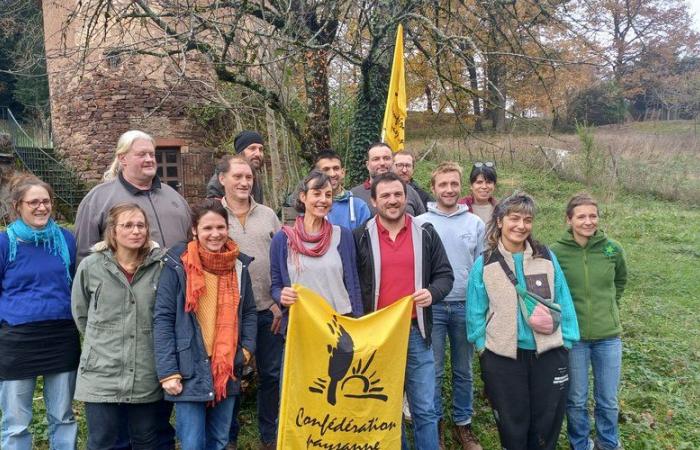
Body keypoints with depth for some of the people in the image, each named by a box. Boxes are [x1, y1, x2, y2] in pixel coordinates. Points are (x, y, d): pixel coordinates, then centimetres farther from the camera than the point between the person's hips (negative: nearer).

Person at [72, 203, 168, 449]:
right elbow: (81, 314, 9)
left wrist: (146, 337, 4)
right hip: (101, 374, -1)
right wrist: (103, 338, 9)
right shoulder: (91, 266, -4)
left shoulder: (159, 266, -5)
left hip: (147, 376, 1)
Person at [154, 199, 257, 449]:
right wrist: (168, 372, -14)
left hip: (227, 371, 4)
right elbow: (162, 319, -10)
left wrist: (246, 349, -2)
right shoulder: (178, 265, -9)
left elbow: (249, 312, 13)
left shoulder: (238, 264, 5)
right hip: (190, 371, -4)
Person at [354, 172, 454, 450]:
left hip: (416, 332, 1)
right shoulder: (360, 237, 0)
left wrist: (433, 293, -13)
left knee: (425, 409, 6)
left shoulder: (426, 234, 4)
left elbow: (445, 275, 8)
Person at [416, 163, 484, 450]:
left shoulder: (475, 223, 4)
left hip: (466, 306, 2)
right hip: (432, 306, -2)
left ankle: (463, 423, 28)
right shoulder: (420, 223, -2)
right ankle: (434, 425, 22)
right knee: (433, 371, 6)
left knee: (463, 370, 14)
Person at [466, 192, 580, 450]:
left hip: (549, 353, 2)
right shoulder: (484, 264, -3)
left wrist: (567, 340, 4)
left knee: (547, 425, 13)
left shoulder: (546, 257, 1)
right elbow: (476, 312, 2)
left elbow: (563, 302, 6)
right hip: (502, 357, -1)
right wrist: (483, 347, -1)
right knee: (512, 425, 12)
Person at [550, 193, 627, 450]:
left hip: (608, 335, 2)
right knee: (576, 400, 12)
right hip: (572, 336, -2)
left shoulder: (612, 249, -4)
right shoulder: (556, 252, -12)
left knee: (608, 400, 15)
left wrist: (609, 304, 11)